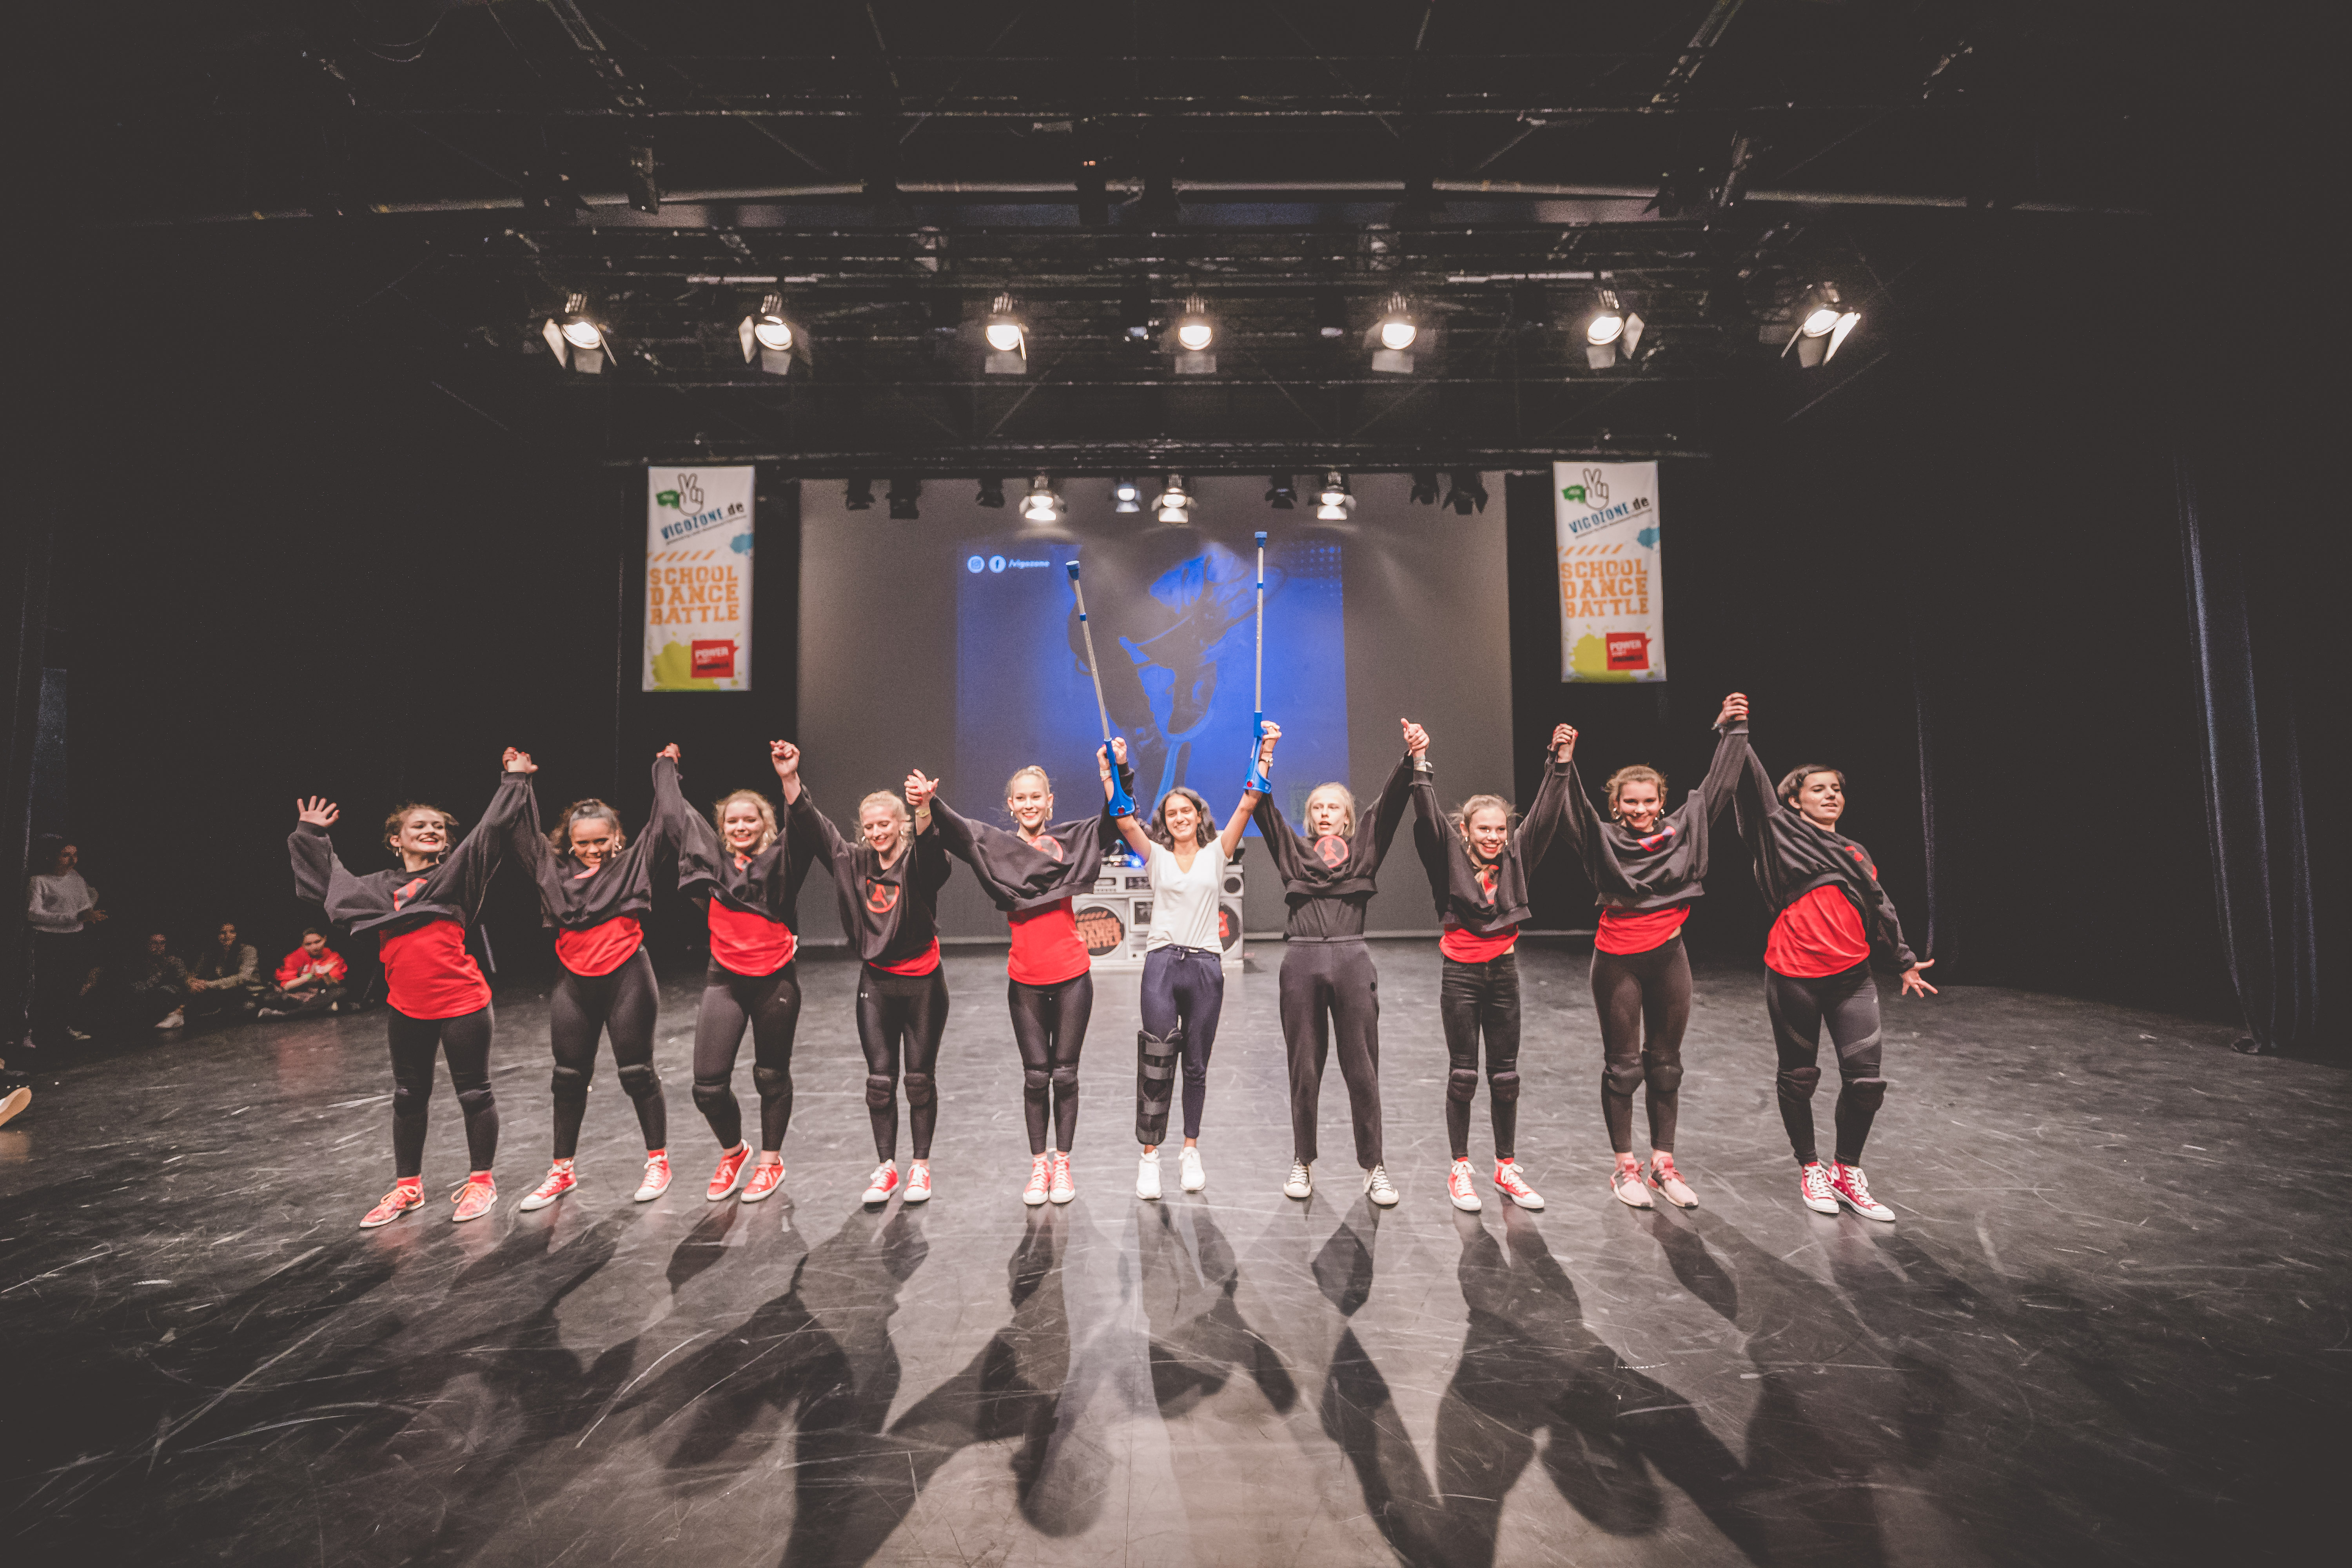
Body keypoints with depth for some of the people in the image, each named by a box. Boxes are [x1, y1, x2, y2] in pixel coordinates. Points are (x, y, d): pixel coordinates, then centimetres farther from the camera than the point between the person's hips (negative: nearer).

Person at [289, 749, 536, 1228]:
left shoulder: (457, 872, -1)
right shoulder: (376, 887, 10)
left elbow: (492, 829, -8)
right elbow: (327, 882, 25)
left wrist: (514, 781, -8)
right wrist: (311, 836, 26)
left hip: (461, 1003, -5)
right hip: (406, 1009, 5)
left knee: (473, 1091, 5)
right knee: (408, 1096, 17)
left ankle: (481, 1181, 19)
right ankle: (408, 1187, 32)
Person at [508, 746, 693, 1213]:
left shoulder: (636, 859, 0)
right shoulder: (554, 867, 9)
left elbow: (669, 821, -3)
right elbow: (523, 832, 19)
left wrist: (666, 767, 4)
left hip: (626, 978, -4)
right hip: (573, 983, 4)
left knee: (637, 1072, 3)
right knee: (569, 1076, 13)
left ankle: (658, 1161, 17)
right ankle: (563, 1170, 27)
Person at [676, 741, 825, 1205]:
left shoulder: (781, 860, -4)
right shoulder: (712, 860, 6)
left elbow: (805, 829, -23)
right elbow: (680, 817, 21)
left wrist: (790, 780, -36)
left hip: (775, 980, -2)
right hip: (725, 980, 3)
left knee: (772, 1075, 11)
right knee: (708, 1083, -3)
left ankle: (771, 1160, 30)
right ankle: (732, 1152, 25)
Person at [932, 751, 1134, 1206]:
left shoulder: (1071, 841, 2)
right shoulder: (995, 846, 1)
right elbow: (955, 830, -15)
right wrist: (931, 802, -35)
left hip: (1071, 975, 0)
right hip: (1026, 980, 0)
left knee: (1065, 1073, 8)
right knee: (1036, 1075, 8)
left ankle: (1062, 1163, 23)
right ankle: (1039, 1164, 23)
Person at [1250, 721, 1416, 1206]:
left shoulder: (1365, 848, 11)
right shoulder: (1293, 851, 12)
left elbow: (1391, 802, -2)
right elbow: (1263, 806, 2)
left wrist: (1411, 760, -16)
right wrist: (1264, 757, -10)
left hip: (1352, 960, 0)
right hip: (1301, 962, 1)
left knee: (1362, 1068, 3)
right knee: (1304, 1069, 8)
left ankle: (1374, 1167, 16)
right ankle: (1303, 1163, 21)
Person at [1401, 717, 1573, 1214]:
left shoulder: (1515, 857, 2)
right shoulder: (1450, 856, -7)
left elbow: (1544, 815, -4)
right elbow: (1428, 818, -21)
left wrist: (1559, 765, -14)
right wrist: (1420, 762, -32)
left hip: (1504, 971, 3)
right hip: (1461, 972, -3)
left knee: (1505, 1074, 11)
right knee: (1463, 1073, 5)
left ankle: (1507, 1167, 24)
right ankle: (1460, 1168, 18)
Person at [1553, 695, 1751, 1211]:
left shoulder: (1682, 830, 4)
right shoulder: (1605, 840, -4)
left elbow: (1717, 786, 7)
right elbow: (1575, 811, -17)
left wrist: (1731, 730, 5)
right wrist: (1564, 763, -30)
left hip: (1669, 959, 3)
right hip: (1618, 960, -3)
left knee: (1666, 1064, 12)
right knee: (1622, 1065, 6)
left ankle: (1664, 1162, 25)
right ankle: (1625, 1165, 18)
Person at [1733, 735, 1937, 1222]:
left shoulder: (1855, 854, 17)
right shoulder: (1782, 832, 2)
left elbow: (1880, 910, 23)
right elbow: (1754, 786, -9)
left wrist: (1903, 962, 25)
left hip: (1852, 976, 4)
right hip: (1794, 976, -4)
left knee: (1866, 1078, 1)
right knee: (1799, 1076, 8)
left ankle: (1847, 1172, 21)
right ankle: (1810, 1169, 26)